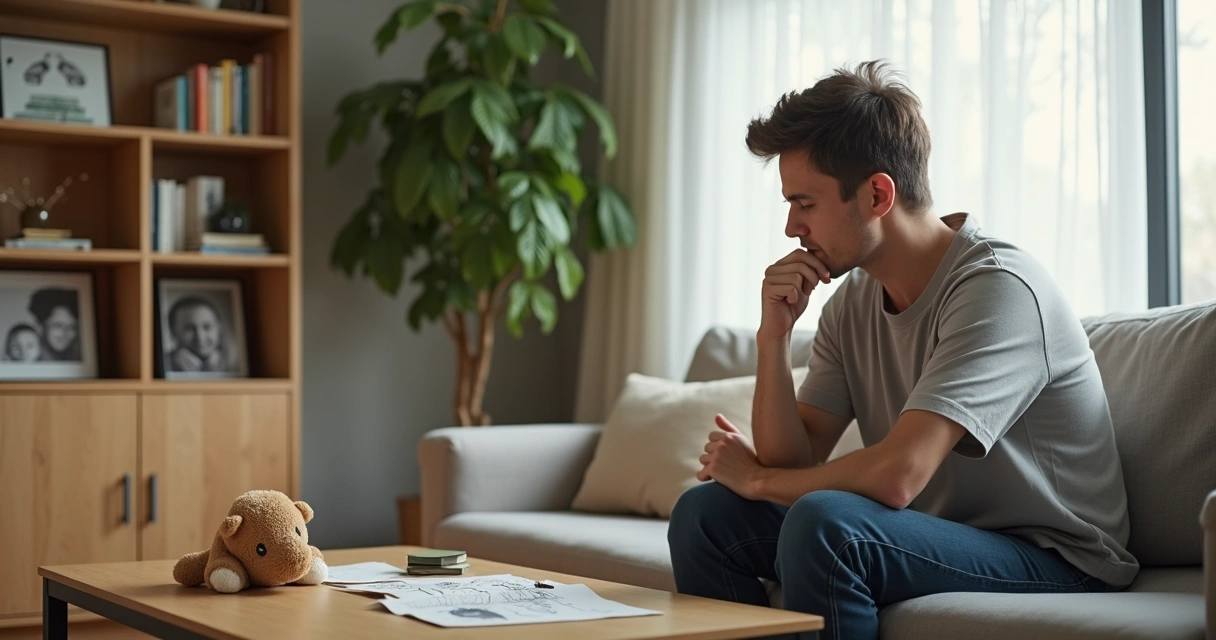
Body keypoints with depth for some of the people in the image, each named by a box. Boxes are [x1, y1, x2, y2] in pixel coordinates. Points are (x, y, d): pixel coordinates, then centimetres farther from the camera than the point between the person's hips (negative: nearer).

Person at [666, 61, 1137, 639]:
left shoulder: (998, 286, -20)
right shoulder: (852, 299, 4)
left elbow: (897, 475, -30)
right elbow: (795, 464, 2)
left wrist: (756, 478, -12)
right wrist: (773, 337, -12)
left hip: (1054, 560, -7)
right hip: (936, 537, 7)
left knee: (822, 520, -32)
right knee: (704, 513, -5)